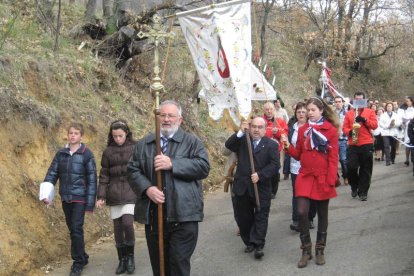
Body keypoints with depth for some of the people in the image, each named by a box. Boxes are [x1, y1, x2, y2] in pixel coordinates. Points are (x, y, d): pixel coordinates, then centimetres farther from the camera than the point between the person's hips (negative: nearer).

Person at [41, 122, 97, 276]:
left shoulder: (86, 154, -6)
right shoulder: (61, 153, 6)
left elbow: (92, 179, -7)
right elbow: (52, 173, 3)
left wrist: (90, 202, -11)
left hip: (80, 197, -4)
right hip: (65, 198, 5)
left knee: (76, 228, -8)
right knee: (71, 229, 11)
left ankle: (78, 262, 5)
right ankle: (82, 257, 26)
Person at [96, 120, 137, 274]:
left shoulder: (135, 149, -1)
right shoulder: (108, 151, 4)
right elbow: (104, 175, 5)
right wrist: (101, 196, -1)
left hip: (131, 193, -2)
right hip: (114, 194, 2)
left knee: (127, 223, -16)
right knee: (117, 227, 5)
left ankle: (130, 256, 6)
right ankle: (122, 259, 19)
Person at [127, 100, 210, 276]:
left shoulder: (192, 142, 5)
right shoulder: (143, 144, 14)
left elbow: (204, 167, -9)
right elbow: (132, 171, 7)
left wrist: (172, 164, -16)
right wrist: (147, 188, -12)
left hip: (183, 215, -3)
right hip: (153, 215, 4)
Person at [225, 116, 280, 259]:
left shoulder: (271, 144, 0)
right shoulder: (242, 141, 9)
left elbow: (275, 165, -8)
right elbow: (229, 145, -9)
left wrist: (260, 175, -18)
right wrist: (240, 132, -19)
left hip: (262, 188, -3)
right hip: (242, 187, 3)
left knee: (261, 217, -1)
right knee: (243, 218, 10)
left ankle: (258, 245, 2)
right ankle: (249, 242, 24)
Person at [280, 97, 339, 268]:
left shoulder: (331, 130, -4)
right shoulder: (302, 130, 7)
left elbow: (333, 157, -7)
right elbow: (298, 155, 9)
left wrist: (331, 180, -13)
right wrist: (288, 147, -10)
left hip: (323, 178, -2)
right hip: (305, 177, 2)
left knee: (322, 214, 9)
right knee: (301, 212, -9)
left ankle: (320, 250, 23)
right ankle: (306, 250, 7)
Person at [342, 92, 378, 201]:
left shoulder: (370, 112, 7)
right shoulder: (349, 113, 10)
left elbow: (375, 125, -3)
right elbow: (344, 127, 5)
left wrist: (364, 120, -16)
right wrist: (349, 132, -15)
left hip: (366, 144, -1)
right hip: (352, 144, 1)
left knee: (365, 170, 2)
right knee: (351, 167, -6)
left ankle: (363, 192, 11)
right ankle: (354, 186, 19)